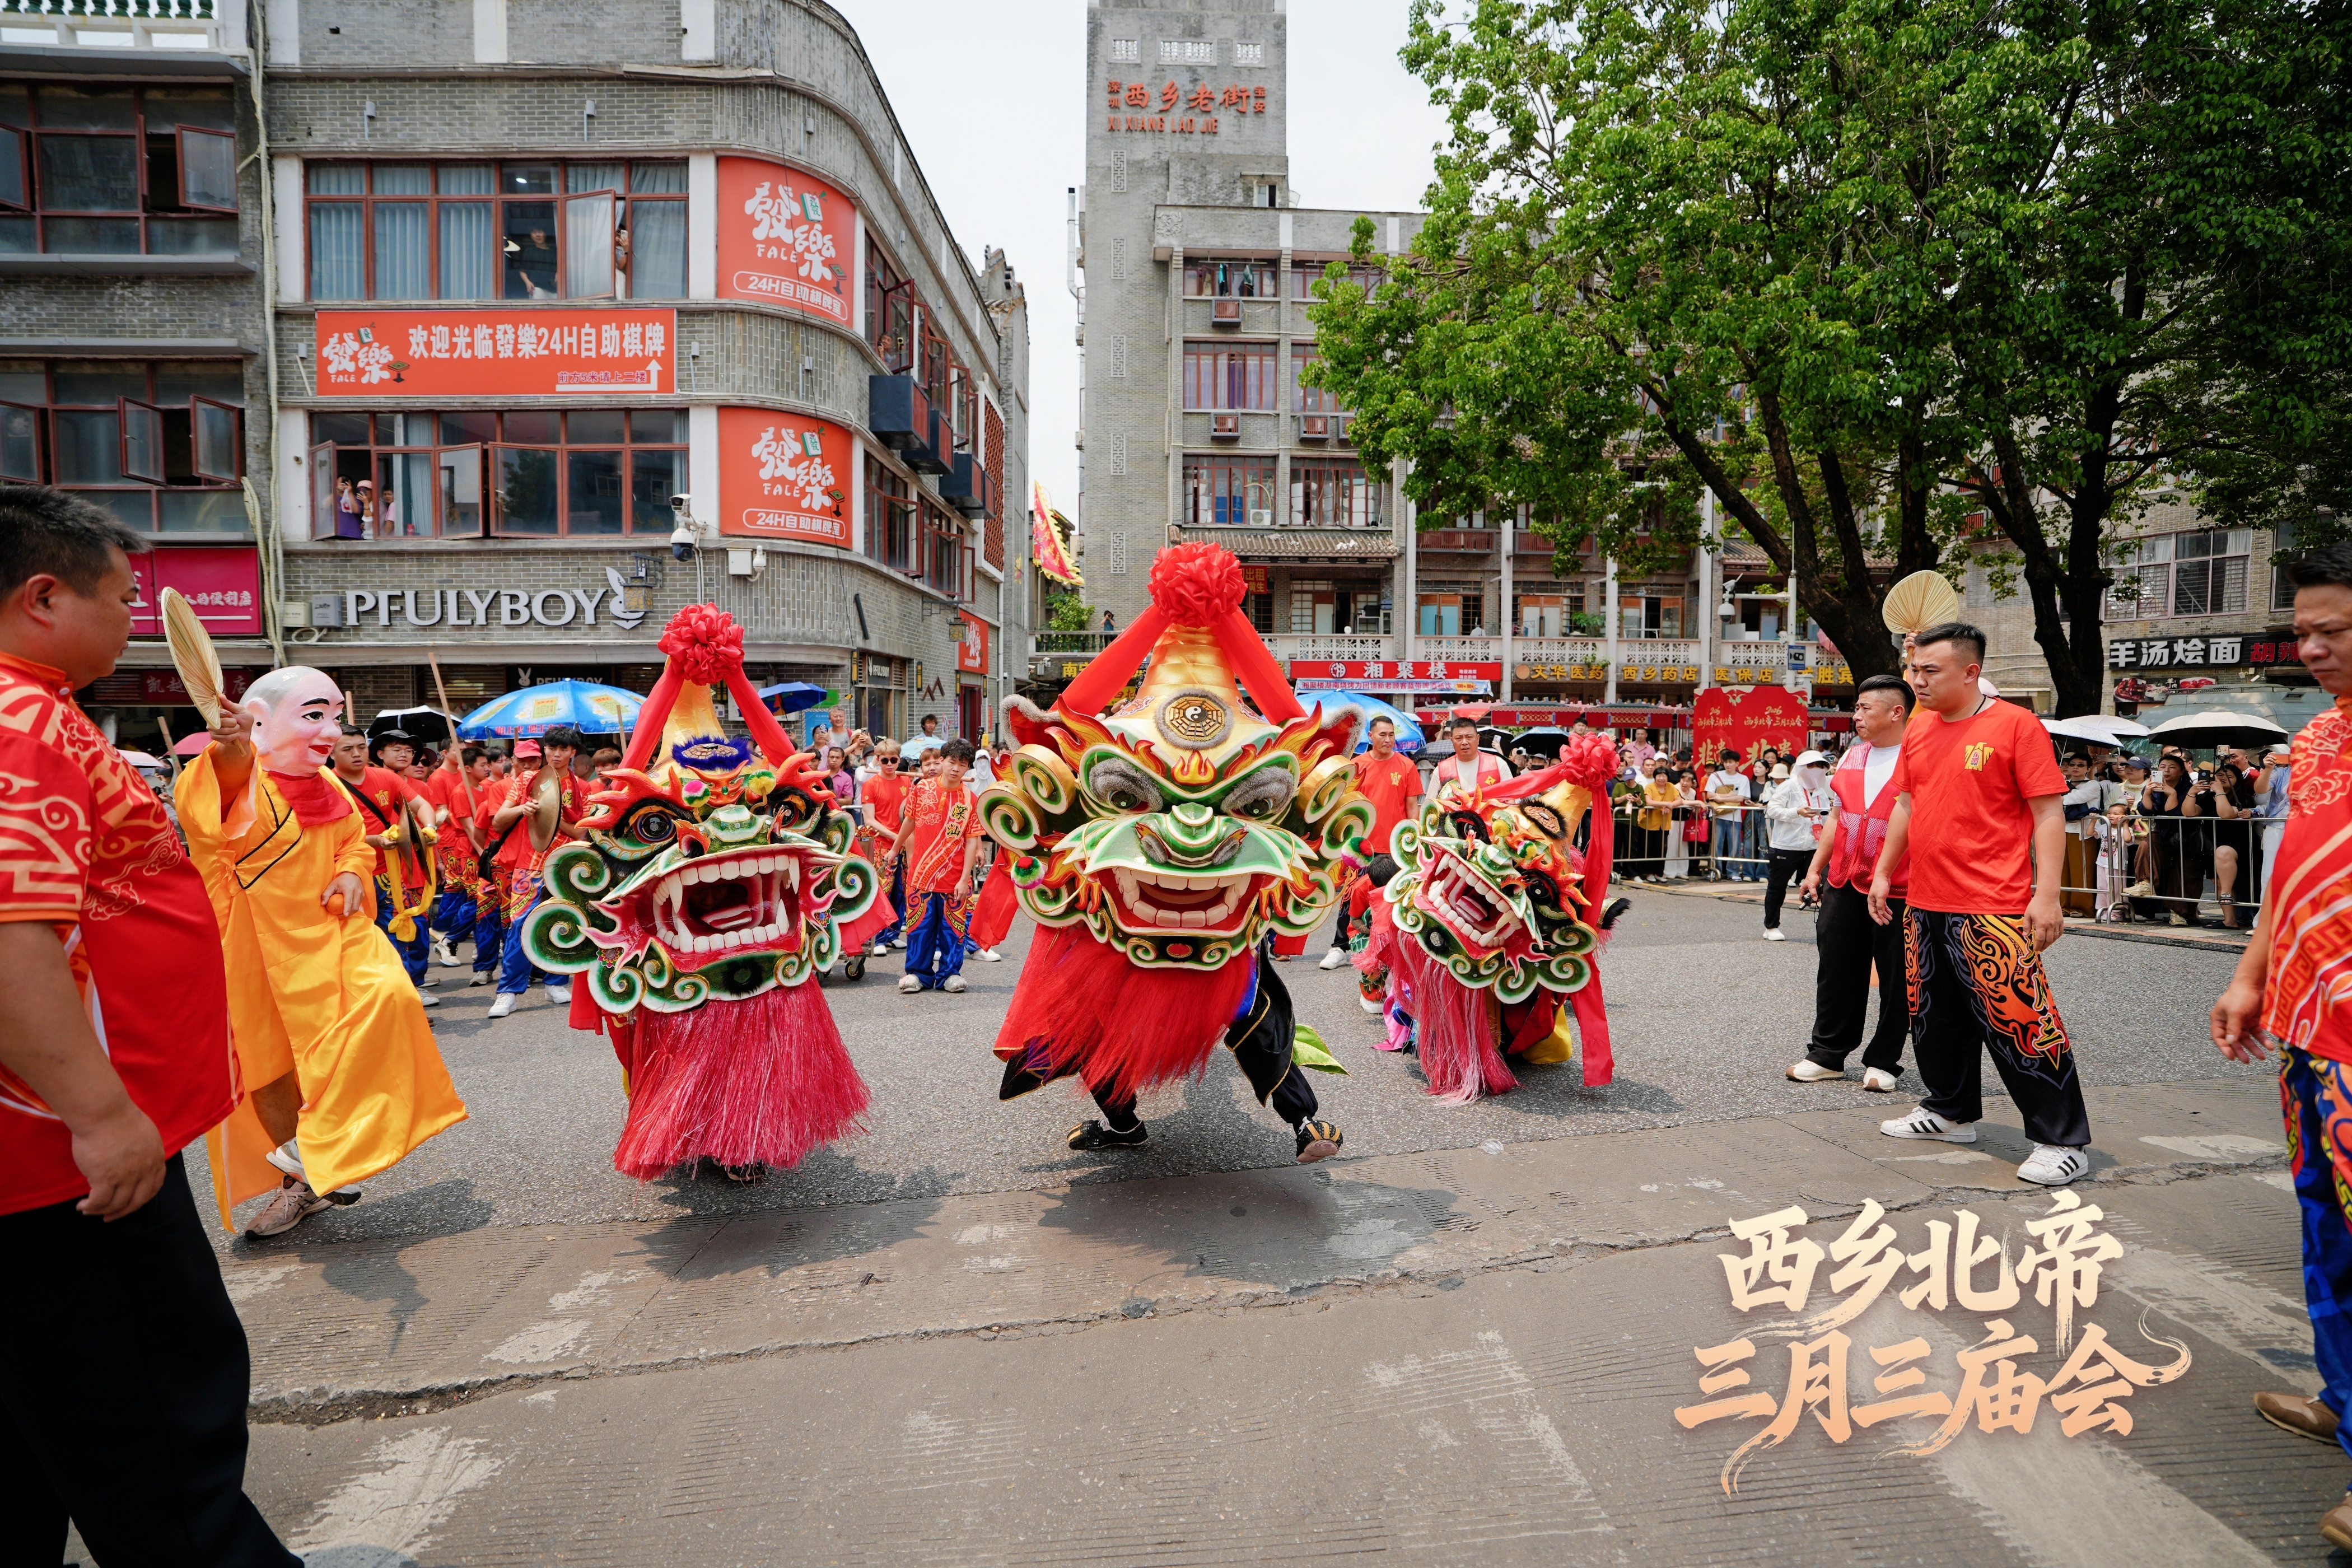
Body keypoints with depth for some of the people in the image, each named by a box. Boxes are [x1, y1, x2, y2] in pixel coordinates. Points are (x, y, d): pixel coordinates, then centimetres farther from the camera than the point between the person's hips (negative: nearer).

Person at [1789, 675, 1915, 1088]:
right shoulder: (1852, 755, 12)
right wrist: (1816, 868, 16)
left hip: (1899, 891, -6)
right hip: (1844, 884, 6)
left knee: (1897, 981, 5)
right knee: (1837, 972, 10)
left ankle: (1883, 1062, 18)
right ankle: (1827, 1054, 21)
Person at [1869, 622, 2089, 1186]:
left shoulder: (2015, 725, -8)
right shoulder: (1918, 731, 11)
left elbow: (2048, 814, -11)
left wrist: (2047, 895, -17)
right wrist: (1883, 873, 18)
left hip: (1993, 910, -7)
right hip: (1925, 906, 7)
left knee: (2018, 1021, -5)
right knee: (1935, 1017, 17)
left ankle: (2063, 1142, 9)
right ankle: (1952, 1113, 34)